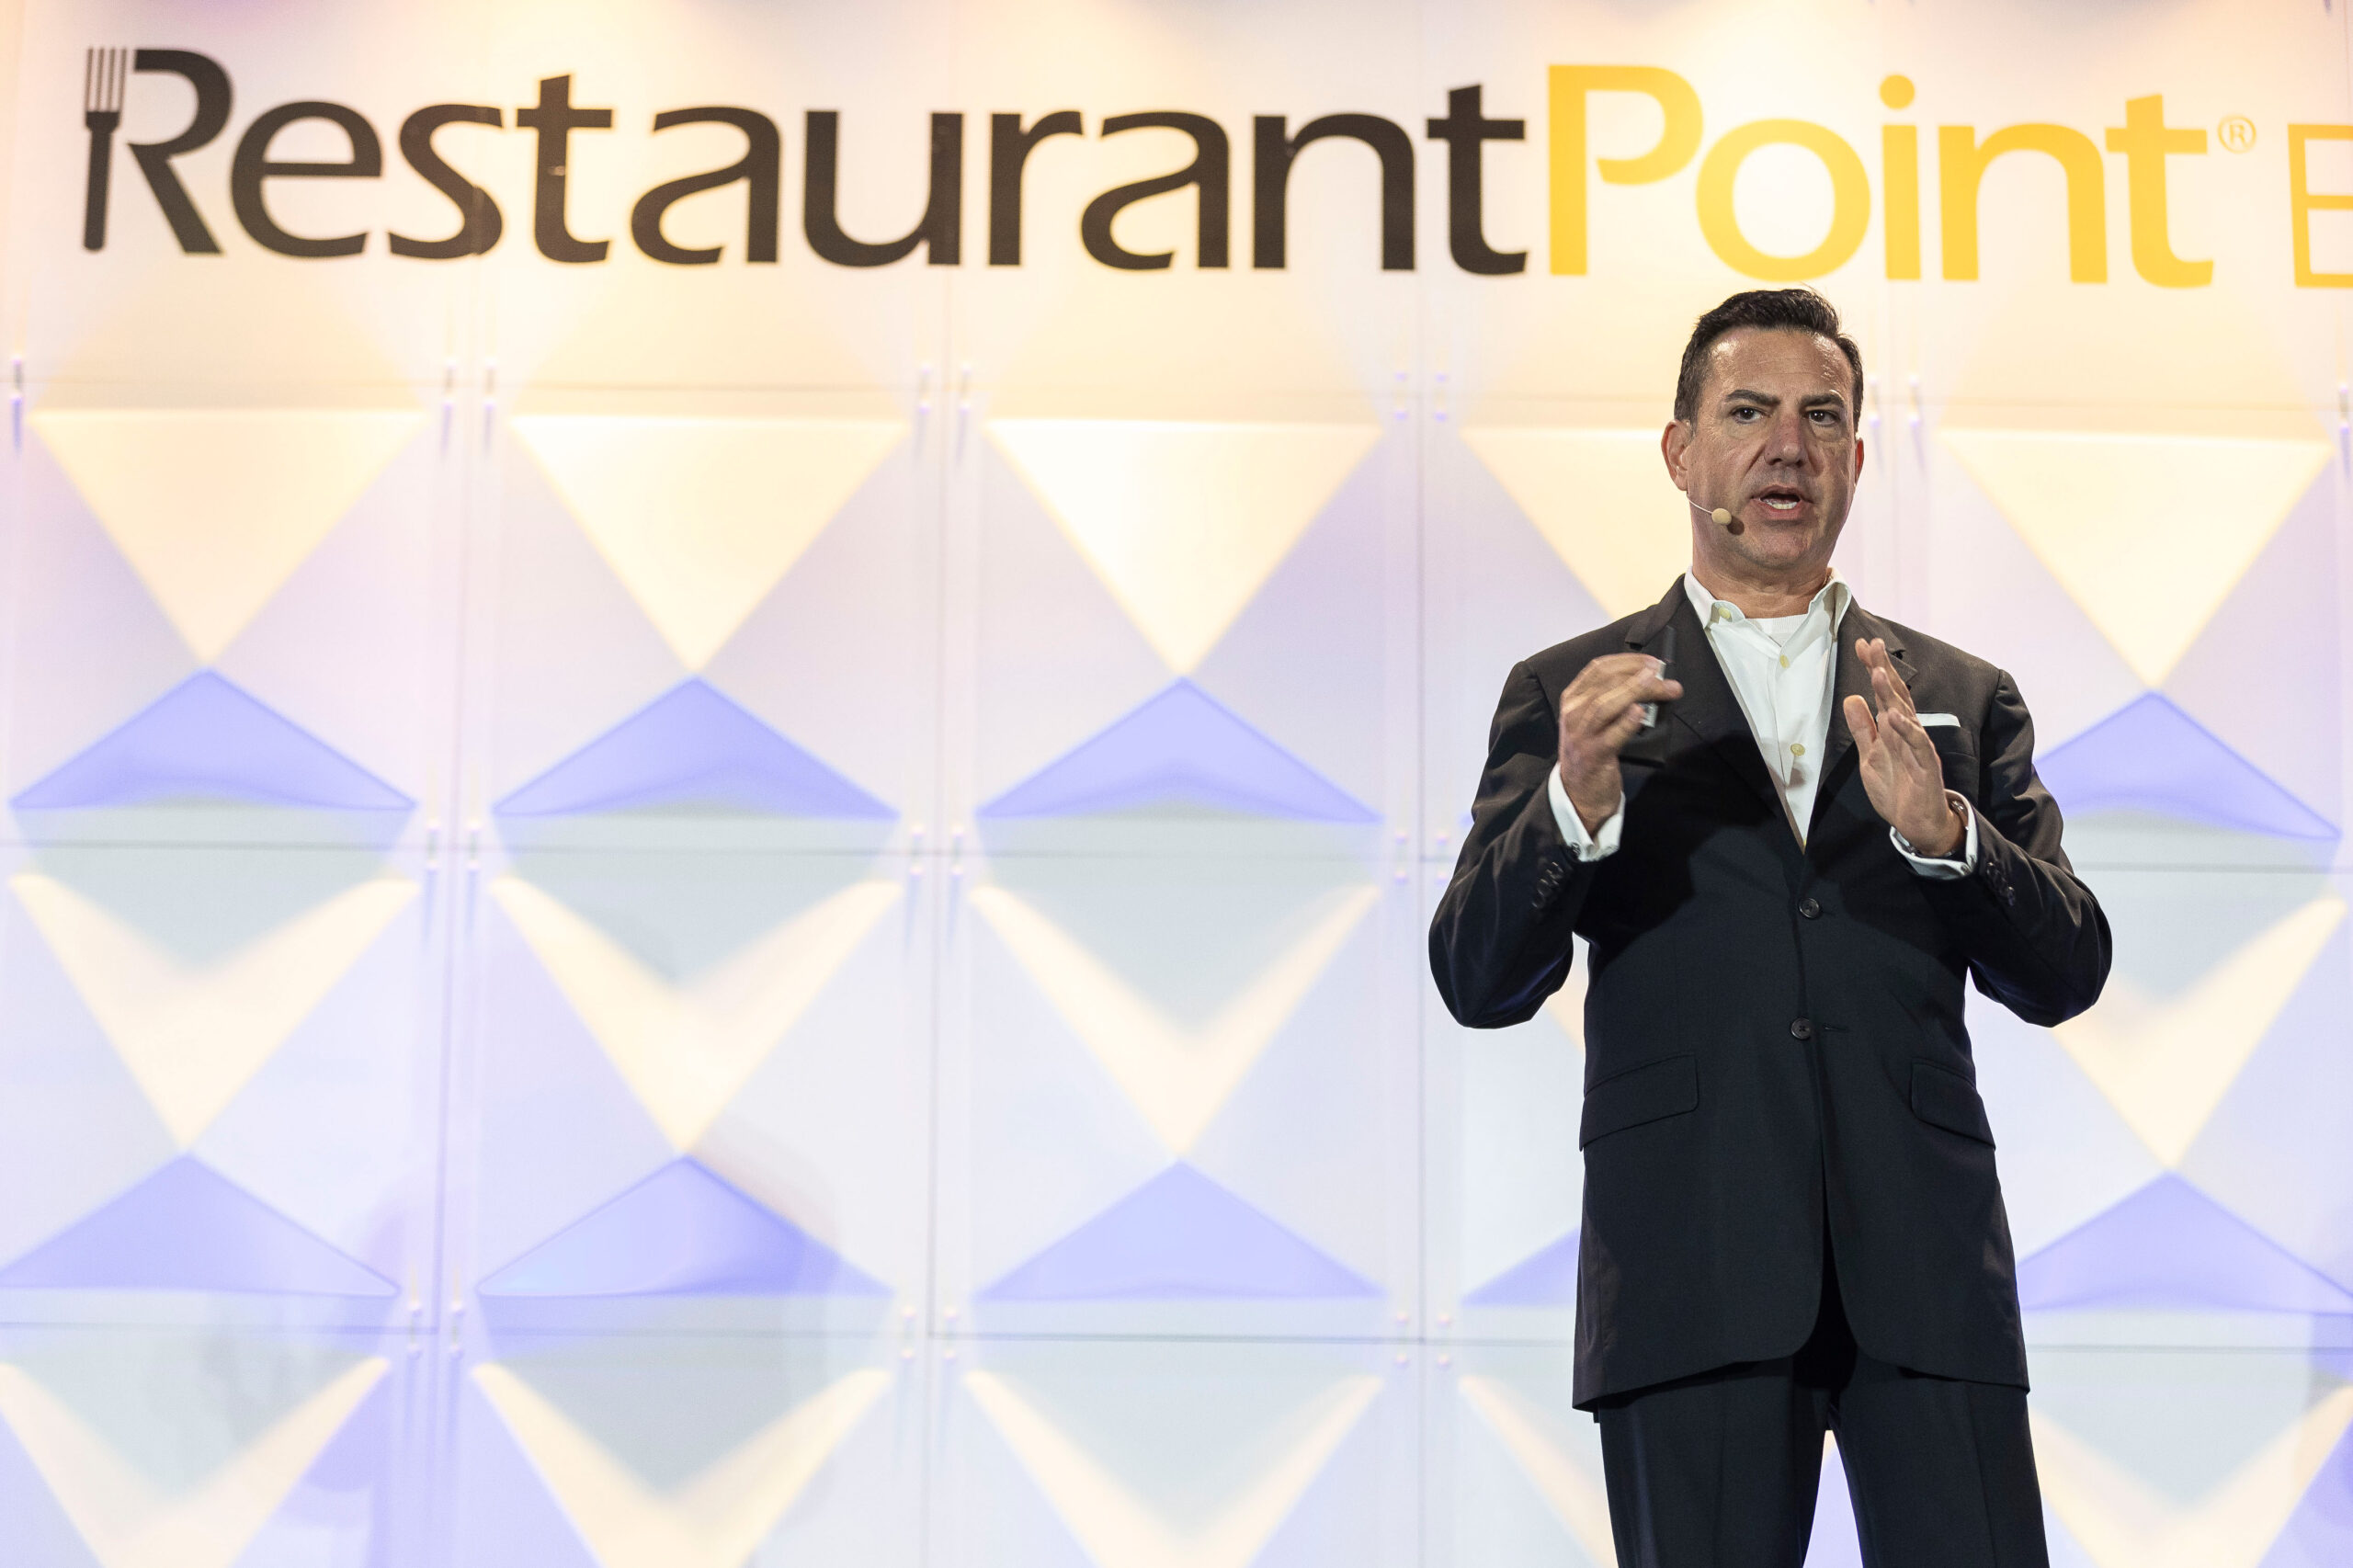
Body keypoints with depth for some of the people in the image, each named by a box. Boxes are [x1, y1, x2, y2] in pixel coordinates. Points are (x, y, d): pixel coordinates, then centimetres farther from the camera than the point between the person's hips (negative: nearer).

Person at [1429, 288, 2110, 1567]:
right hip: (1693, 1268, -1)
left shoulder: (1964, 699, 16)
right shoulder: (1569, 693, 11)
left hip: (1927, 1269, 2)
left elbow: (2064, 975, 6)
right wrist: (1575, 806, -17)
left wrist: (1938, 827, -12)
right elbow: (1477, 982, 2)